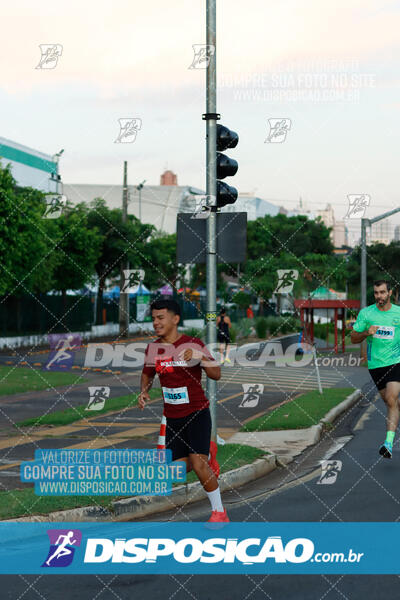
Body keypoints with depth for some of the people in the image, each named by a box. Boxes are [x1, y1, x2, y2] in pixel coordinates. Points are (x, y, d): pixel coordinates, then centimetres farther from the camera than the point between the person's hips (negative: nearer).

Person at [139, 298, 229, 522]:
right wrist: (144, 392, -1)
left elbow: (217, 375, -11)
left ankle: (219, 511, -5)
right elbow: (147, 373, 20)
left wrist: (201, 357, -29)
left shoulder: (194, 344, -9)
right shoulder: (153, 348, 2)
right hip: (172, 417, 4)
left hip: (197, 413, -4)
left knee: (198, 463, -19)